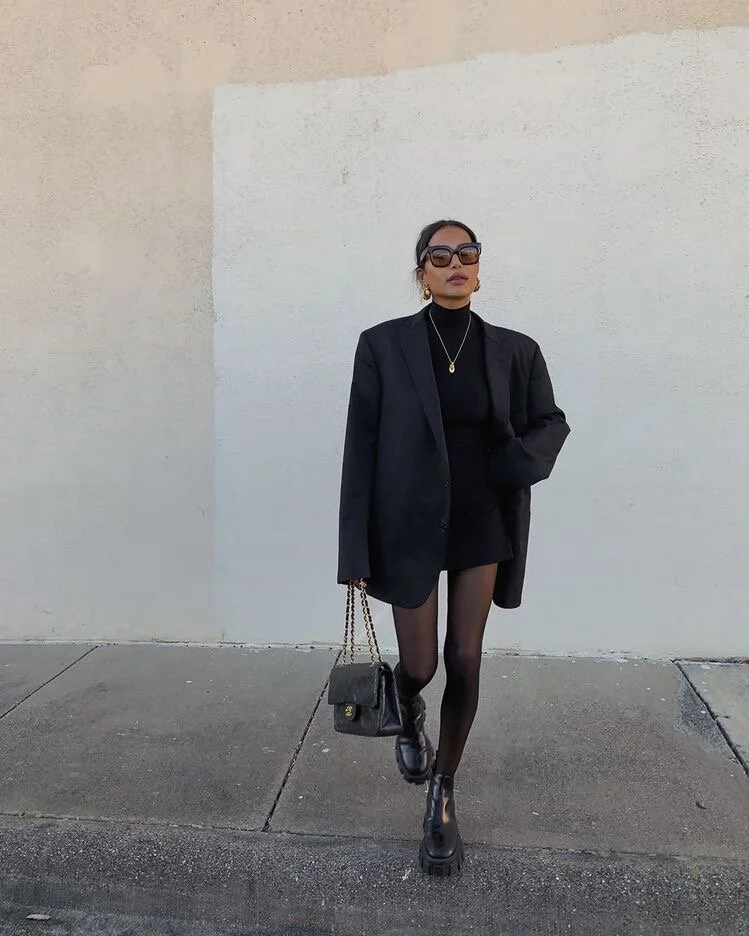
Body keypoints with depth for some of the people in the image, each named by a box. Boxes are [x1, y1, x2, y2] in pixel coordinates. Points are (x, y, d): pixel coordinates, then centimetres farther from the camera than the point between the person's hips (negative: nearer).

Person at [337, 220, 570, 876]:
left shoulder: (514, 350, 0)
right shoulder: (384, 345, -7)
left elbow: (550, 420, 13)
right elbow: (360, 448, -8)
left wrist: (524, 459, -11)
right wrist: (356, 550, -10)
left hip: (482, 524, 2)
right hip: (410, 525, -2)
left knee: (465, 661, 6)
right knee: (419, 663, 6)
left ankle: (443, 795, 28)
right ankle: (408, 716, 46)